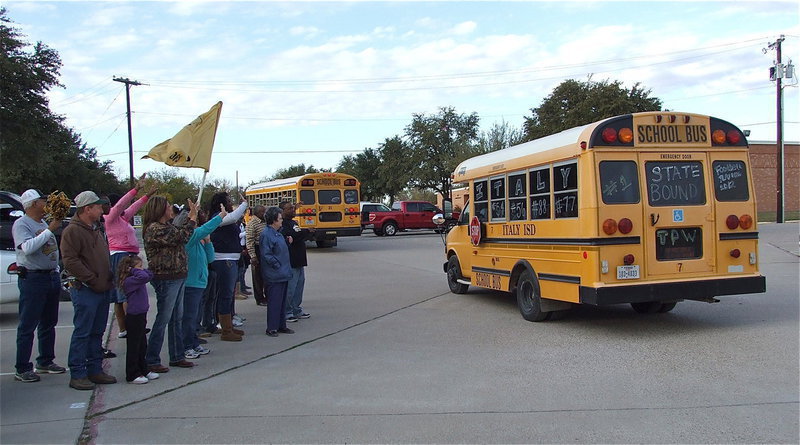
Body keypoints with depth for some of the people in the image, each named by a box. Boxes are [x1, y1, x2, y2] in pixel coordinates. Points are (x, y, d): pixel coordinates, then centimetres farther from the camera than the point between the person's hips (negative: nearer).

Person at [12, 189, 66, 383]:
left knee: (49, 323, 14)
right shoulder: (21, 224, -10)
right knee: (27, 326, -4)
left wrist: (56, 272, 18)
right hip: (32, 278, -8)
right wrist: (50, 230, -25)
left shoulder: (43, 223, 15)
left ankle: (46, 362, 25)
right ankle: (22, 369, 1)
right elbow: (27, 247, -27)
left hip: (52, 277, 8)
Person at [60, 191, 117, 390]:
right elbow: (70, 261, -18)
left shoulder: (96, 229, 19)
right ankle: (77, 374, 3)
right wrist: (93, 280, -18)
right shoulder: (72, 231, -10)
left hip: (102, 289, 9)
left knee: (97, 332, 13)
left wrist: (108, 278, 14)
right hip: (85, 290, -9)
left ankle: (95, 370, 21)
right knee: (82, 333, -4)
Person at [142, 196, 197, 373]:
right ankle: (151, 360, 7)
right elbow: (180, 237, -22)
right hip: (166, 279, -10)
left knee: (177, 318, 15)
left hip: (177, 277, 10)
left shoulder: (165, 226, 14)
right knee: (163, 319, -3)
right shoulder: (154, 229, -17)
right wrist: (192, 219, -12)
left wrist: (190, 217, 14)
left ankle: (177, 356, 24)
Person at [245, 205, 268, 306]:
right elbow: (249, 241, -16)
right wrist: (253, 256, -20)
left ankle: (268, 296, 23)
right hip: (258, 251, -7)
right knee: (258, 277, 2)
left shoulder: (265, 222, 12)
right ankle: (259, 299, 11)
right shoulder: (252, 224, -11)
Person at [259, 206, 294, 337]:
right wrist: (277, 266, -16)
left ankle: (281, 325, 24)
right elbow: (266, 255, -19)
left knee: (282, 300, 15)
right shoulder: (266, 234, -16)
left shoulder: (277, 233, 14)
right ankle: (271, 328, 4)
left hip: (283, 274, 10)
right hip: (274, 276, -10)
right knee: (274, 301, -3)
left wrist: (288, 241, 6)